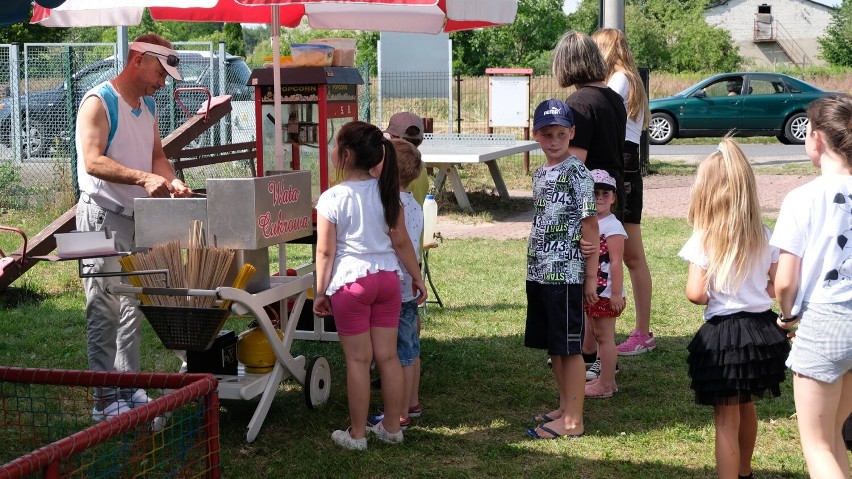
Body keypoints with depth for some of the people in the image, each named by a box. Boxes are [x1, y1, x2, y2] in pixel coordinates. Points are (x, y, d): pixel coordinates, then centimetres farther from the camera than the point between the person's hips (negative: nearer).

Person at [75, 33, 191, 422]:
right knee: (105, 309, -7)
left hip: (139, 215, 8)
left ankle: (130, 388, 17)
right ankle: (105, 400, -4)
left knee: (133, 308, 10)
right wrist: (144, 178, -33)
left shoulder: (148, 105, 15)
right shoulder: (99, 102, -11)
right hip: (103, 216, -8)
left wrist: (170, 180, -4)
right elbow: (93, 161, -22)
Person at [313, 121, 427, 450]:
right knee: (388, 356, 10)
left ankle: (356, 434, 12)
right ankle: (392, 428, 19)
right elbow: (401, 242, 3)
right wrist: (417, 277, 14)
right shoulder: (386, 192, 1)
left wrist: (320, 292, 0)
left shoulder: (332, 198, -12)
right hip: (387, 278, 4)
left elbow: (325, 251, -9)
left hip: (351, 282, -4)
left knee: (358, 360, 3)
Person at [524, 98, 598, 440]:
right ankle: (565, 408, 26)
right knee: (552, 346, 15)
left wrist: (591, 276, -12)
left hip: (565, 274, -8)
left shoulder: (576, 173, -11)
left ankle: (573, 421, 2)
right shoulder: (540, 174, 13)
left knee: (569, 347, -3)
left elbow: (590, 226, -11)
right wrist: (534, 266, 18)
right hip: (538, 273, 8)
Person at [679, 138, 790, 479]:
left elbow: (695, 294, -18)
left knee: (726, 420, 4)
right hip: (761, 330, 5)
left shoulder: (703, 240, -15)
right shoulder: (764, 237, -2)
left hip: (723, 336, -5)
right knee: (746, 407, 26)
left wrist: (715, 297, 3)